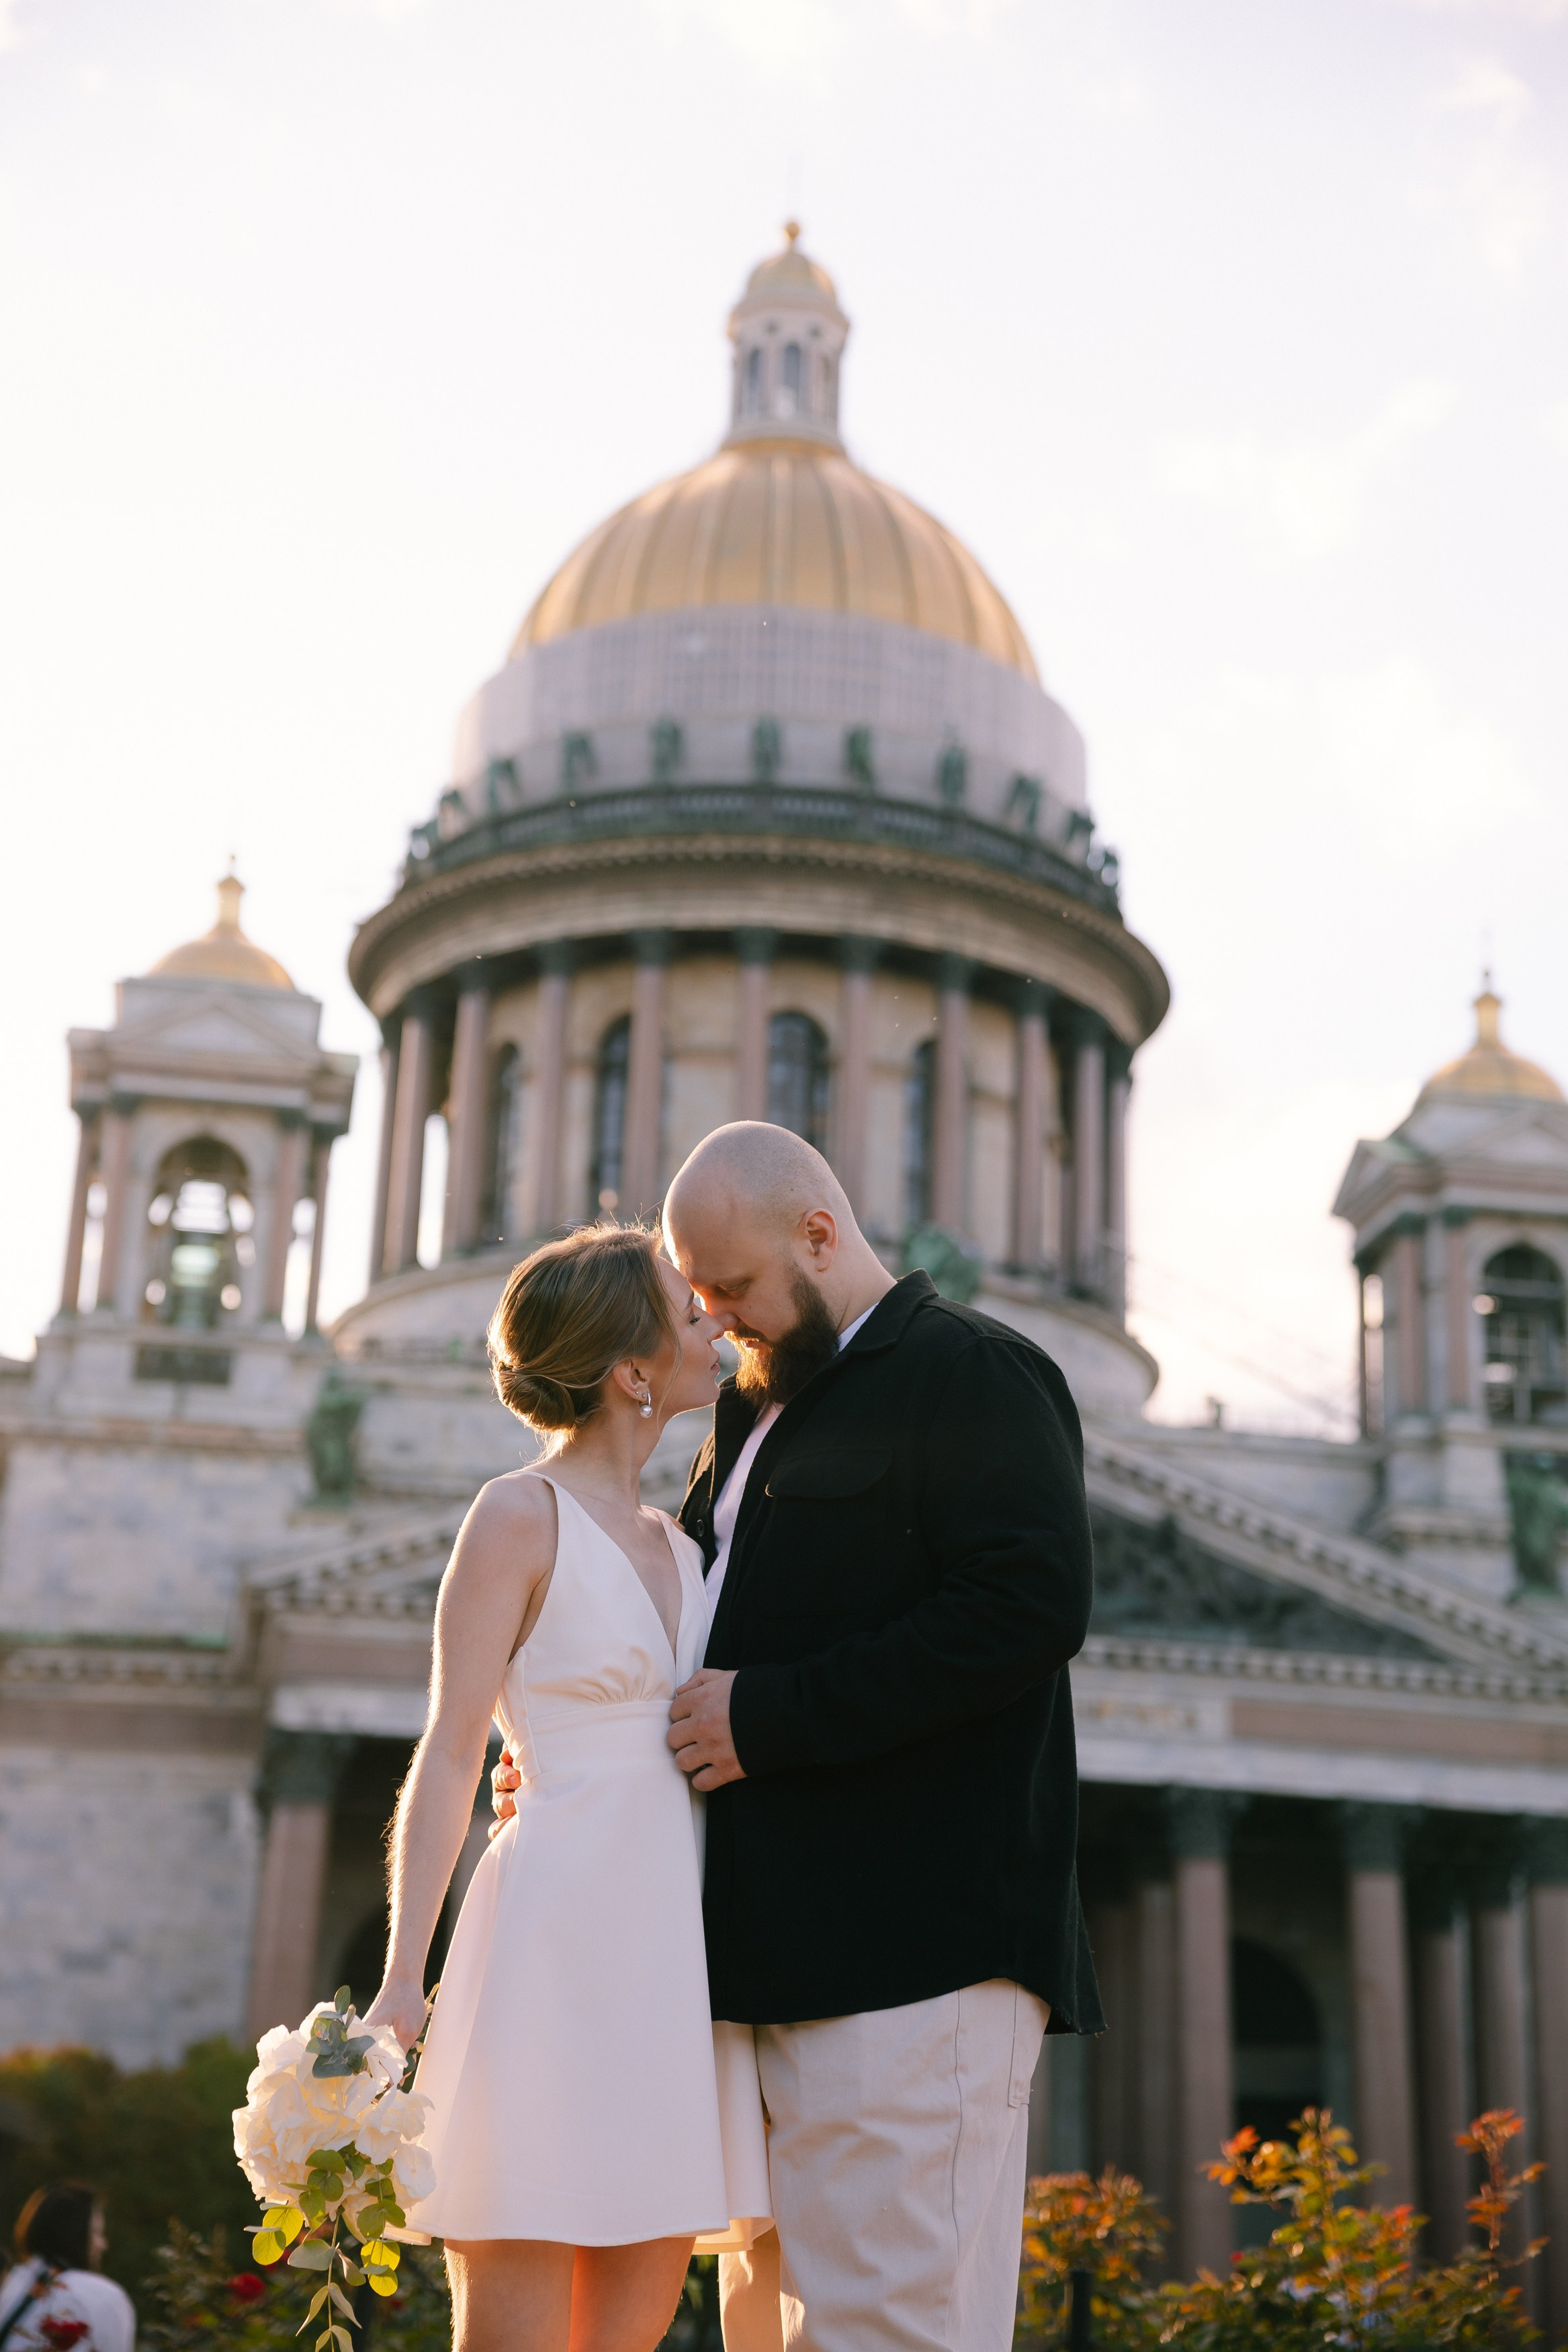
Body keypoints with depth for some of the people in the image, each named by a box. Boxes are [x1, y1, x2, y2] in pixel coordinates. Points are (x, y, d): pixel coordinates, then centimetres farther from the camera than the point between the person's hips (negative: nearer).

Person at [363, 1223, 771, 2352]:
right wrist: (402, 1982, -14)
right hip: (558, 1946, -7)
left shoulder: (677, 1543, 18)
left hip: (675, 1953, 7)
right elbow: (450, 1756, -7)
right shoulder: (520, 1515, -3)